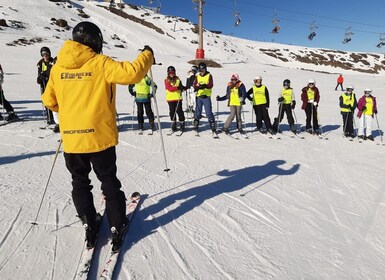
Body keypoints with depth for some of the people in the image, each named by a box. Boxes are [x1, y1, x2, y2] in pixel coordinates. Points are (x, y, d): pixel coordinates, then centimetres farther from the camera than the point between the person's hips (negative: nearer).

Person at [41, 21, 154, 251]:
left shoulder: (57, 67, 5)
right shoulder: (100, 63, -9)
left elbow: (49, 101, 12)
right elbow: (132, 73, -19)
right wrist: (147, 55, -1)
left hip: (71, 138, 4)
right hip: (99, 136, -3)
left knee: (80, 183, 20)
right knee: (109, 182, 11)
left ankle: (89, 225, 24)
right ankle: (117, 226, 17)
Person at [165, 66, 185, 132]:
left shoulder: (178, 79, 8)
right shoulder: (166, 80, 2)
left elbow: (181, 86, 11)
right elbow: (169, 88, -11)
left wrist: (183, 88, -13)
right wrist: (177, 87, -23)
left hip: (178, 98, 0)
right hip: (170, 98, 0)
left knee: (179, 111, -2)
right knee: (172, 112, 6)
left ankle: (182, 124, 9)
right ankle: (174, 124, 17)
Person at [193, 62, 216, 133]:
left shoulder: (209, 75, 2)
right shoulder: (197, 76, 13)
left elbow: (211, 85, -11)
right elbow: (195, 85, 2)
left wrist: (205, 85, -29)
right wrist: (197, 87, -21)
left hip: (206, 96, -3)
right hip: (199, 96, 3)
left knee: (209, 112, -6)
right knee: (197, 112, 7)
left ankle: (213, 127, 3)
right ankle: (195, 127, 17)